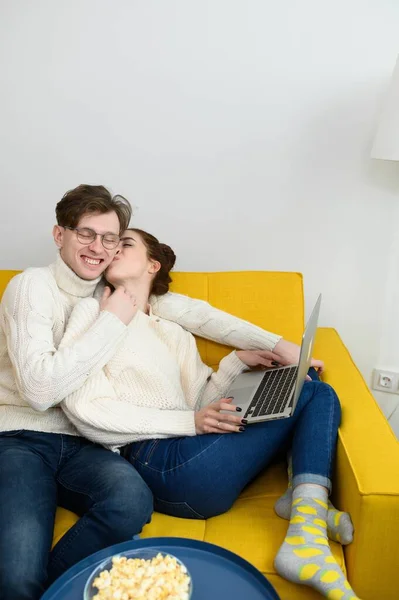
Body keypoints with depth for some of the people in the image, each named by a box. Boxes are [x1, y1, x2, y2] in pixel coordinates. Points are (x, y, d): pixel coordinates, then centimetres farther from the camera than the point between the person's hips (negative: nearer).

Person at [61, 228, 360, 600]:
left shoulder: (176, 336, 25)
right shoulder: (94, 312, 6)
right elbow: (83, 408, -7)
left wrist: (236, 363, 0)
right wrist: (188, 423, -14)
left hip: (184, 451, 7)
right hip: (155, 461, -7)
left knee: (320, 394, 0)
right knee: (311, 395, -7)